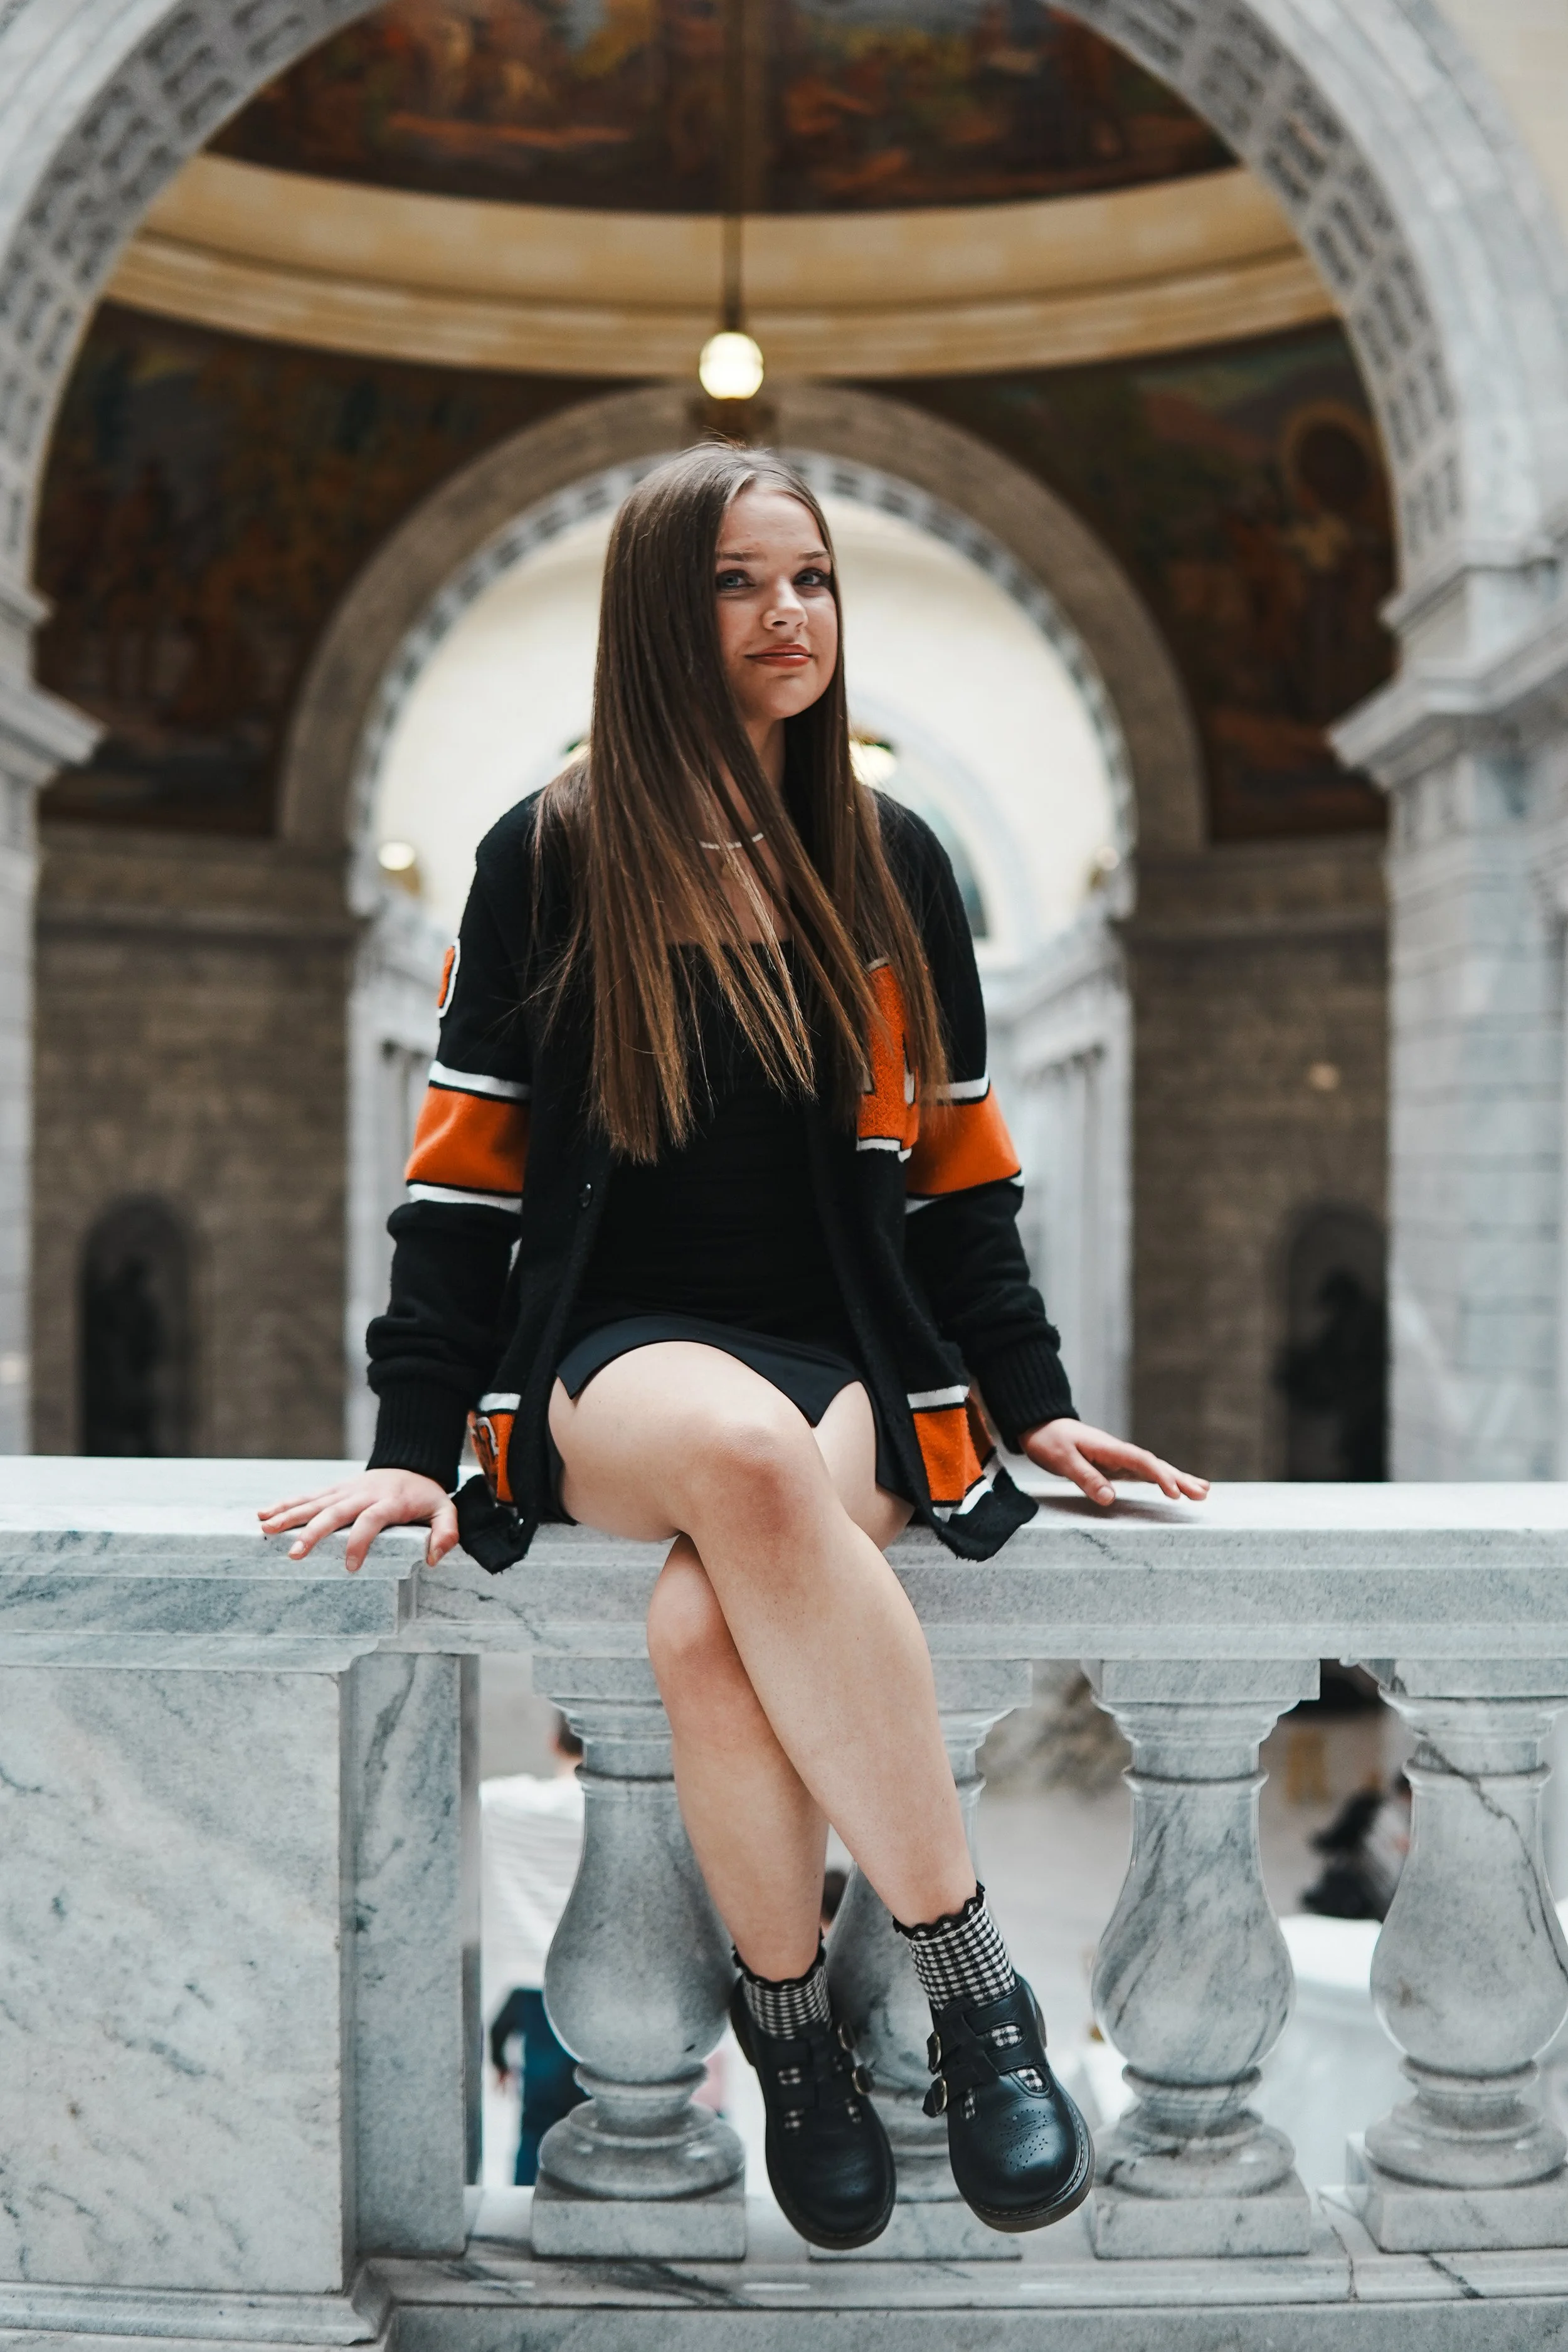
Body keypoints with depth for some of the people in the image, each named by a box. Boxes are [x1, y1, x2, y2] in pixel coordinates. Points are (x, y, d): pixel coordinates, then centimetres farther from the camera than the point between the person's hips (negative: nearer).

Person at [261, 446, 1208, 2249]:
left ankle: (791, 2016, -14)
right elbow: (466, 1167, 2)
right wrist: (414, 1438, -8)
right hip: (620, 1346, -1)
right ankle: (966, 1961, -28)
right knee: (743, 1449, -40)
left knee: (706, 1623, -35)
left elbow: (955, 1162, 15)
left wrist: (1033, 1402, 5)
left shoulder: (890, 861, 12)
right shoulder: (548, 857, 4)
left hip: (858, 1354, 1)